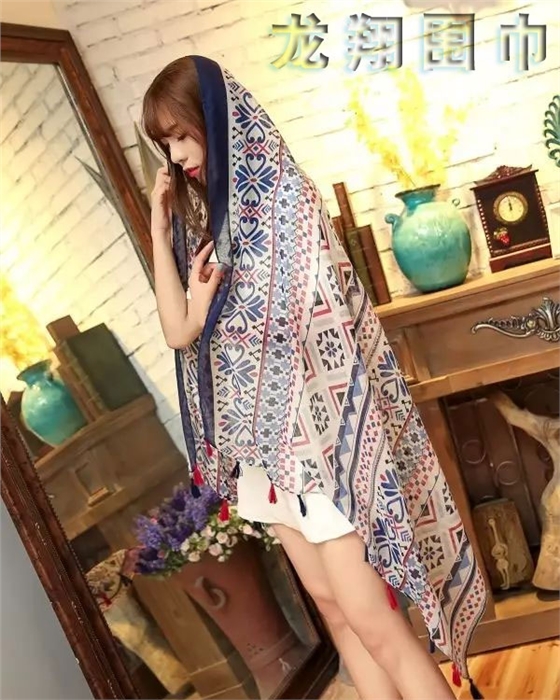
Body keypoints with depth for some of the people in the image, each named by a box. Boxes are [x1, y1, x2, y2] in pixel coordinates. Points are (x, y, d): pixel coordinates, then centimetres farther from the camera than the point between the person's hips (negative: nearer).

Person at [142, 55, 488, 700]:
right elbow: (178, 332, 3)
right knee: (330, 603, 15)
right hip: (261, 436, 7)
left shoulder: (285, 197, -10)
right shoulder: (202, 218, 11)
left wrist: (207, 304, -3)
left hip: (315, 429, -7)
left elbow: (298, 327, -14)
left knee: (371, 618, -2)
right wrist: (160, 228, 1)